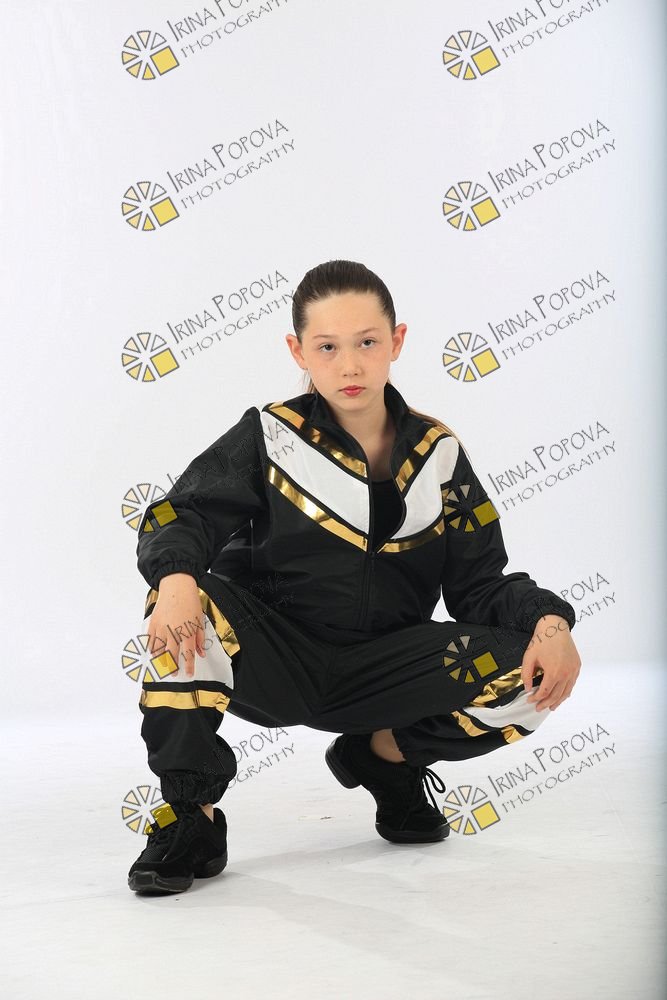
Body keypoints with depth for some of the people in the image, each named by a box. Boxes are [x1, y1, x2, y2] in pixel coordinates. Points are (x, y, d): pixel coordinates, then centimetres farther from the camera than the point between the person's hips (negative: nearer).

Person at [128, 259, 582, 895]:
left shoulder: (436, 453, 3)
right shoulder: (270, 437, -4)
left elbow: (480, 581, 3)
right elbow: (181, 516, -13)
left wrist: (548, 622, -18)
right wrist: (176, 577, -37)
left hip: (379, 673, 2)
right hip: (271, 665, -2)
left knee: (528, 675, -21)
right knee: (184, 607, -33)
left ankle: (386, 754, 8)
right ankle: (189, 818, -17)